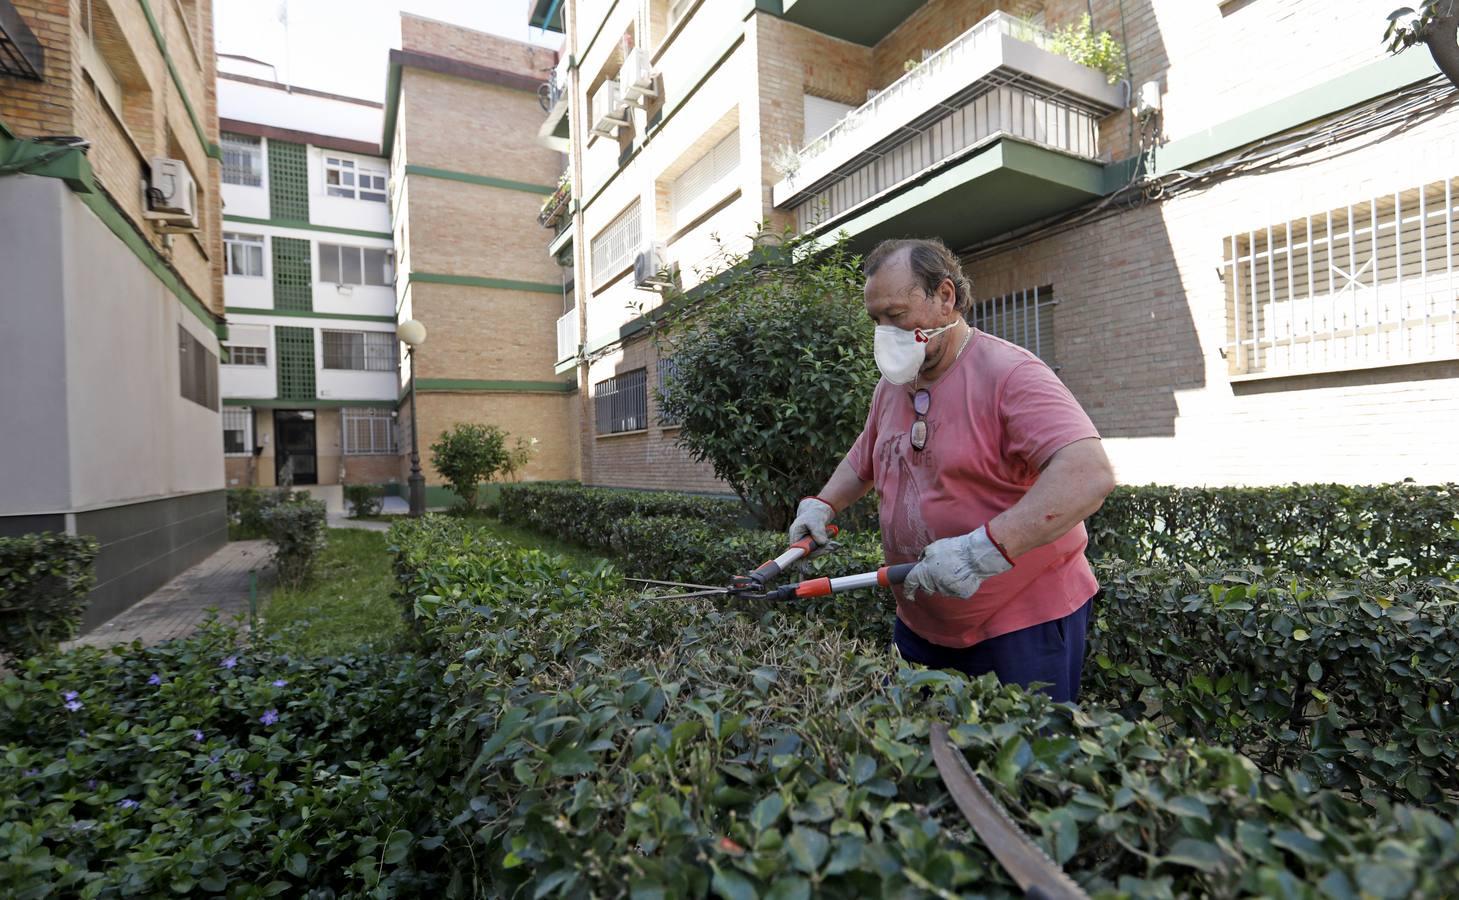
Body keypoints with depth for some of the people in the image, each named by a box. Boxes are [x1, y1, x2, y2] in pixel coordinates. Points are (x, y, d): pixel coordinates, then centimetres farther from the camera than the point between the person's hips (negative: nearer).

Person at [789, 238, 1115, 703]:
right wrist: (823, 505, 6)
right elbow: (865, 458, 22)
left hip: (1023, 626, -7)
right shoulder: (892, 384, 6)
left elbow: (1090, 474, -30)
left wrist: (985, 548, -38)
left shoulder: (1010, 373, -18)